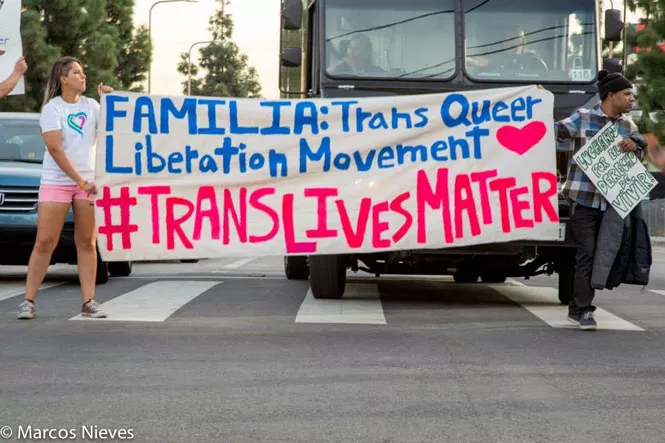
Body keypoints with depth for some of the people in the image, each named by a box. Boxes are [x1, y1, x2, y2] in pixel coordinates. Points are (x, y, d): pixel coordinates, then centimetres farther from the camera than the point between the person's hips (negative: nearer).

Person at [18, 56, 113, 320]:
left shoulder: (91, 106, 10)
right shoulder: (52, 108, -4)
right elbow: (55, 149, -13)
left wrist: (110, 101, -7)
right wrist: (81, 181, -17)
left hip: (88, 182, 4)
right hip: (56, 182, -4)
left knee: (87, 243, 2)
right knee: (44, 243, -4)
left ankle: (88, 302, 5)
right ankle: (29, 301, 2)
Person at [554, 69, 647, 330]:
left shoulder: (627, 126, 14)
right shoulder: (582, 118, -1)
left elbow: (642, 151, 8)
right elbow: (554, 131, -1)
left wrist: (634, 147, -13)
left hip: (611, 201, 6)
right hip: (583, 198, -5)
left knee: (600, 255, 8)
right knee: (587, 253, -8)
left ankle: (577, 308, 18)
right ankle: (583, 310, -3)